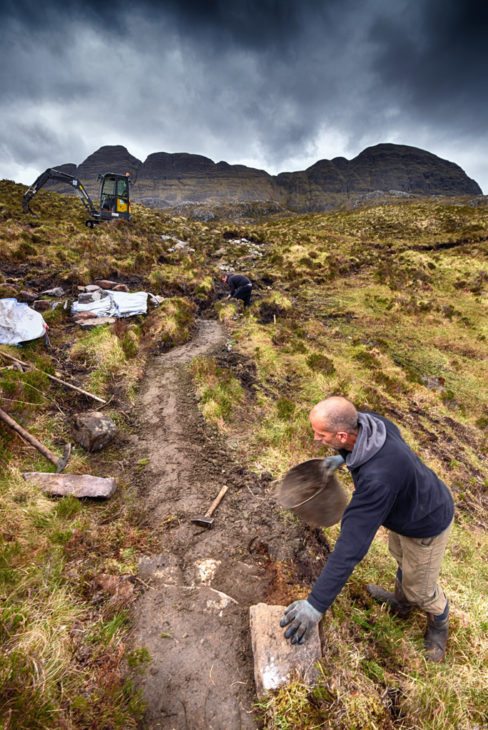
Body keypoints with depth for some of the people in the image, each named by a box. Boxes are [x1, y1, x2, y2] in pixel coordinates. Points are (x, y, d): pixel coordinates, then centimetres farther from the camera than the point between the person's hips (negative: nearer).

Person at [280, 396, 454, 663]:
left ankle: (438, 623, 53)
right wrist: (343, 458, 0)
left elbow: (351, 545, -43)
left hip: (426, 524, -7)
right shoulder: (367, 420, -24)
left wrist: (316, 603, -35)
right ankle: (402, 601, 61)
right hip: (408, 506, 8)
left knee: (420, 587, 19)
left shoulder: (378, 478, -47)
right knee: (400, 555, 32)